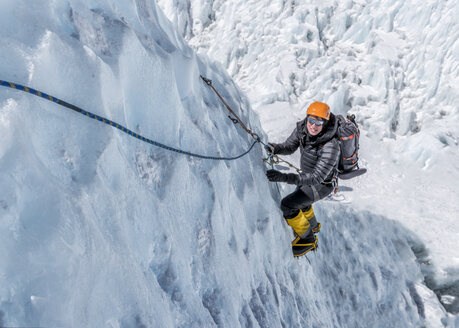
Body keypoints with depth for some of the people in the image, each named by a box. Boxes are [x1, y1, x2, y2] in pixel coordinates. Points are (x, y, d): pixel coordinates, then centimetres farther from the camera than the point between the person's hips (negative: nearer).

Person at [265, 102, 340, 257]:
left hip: (323, 184, -7)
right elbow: (289, 147, -4)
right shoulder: (302, 127, -19)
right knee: (300, 201, 29)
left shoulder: (331, 146, -39)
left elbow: (317, 178, -42)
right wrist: (275, 148, -28)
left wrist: (284, 177, -53)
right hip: (308, 175, 7)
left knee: (287, 205, -16)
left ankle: (308, 239, 7)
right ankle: (312, 225, 60)